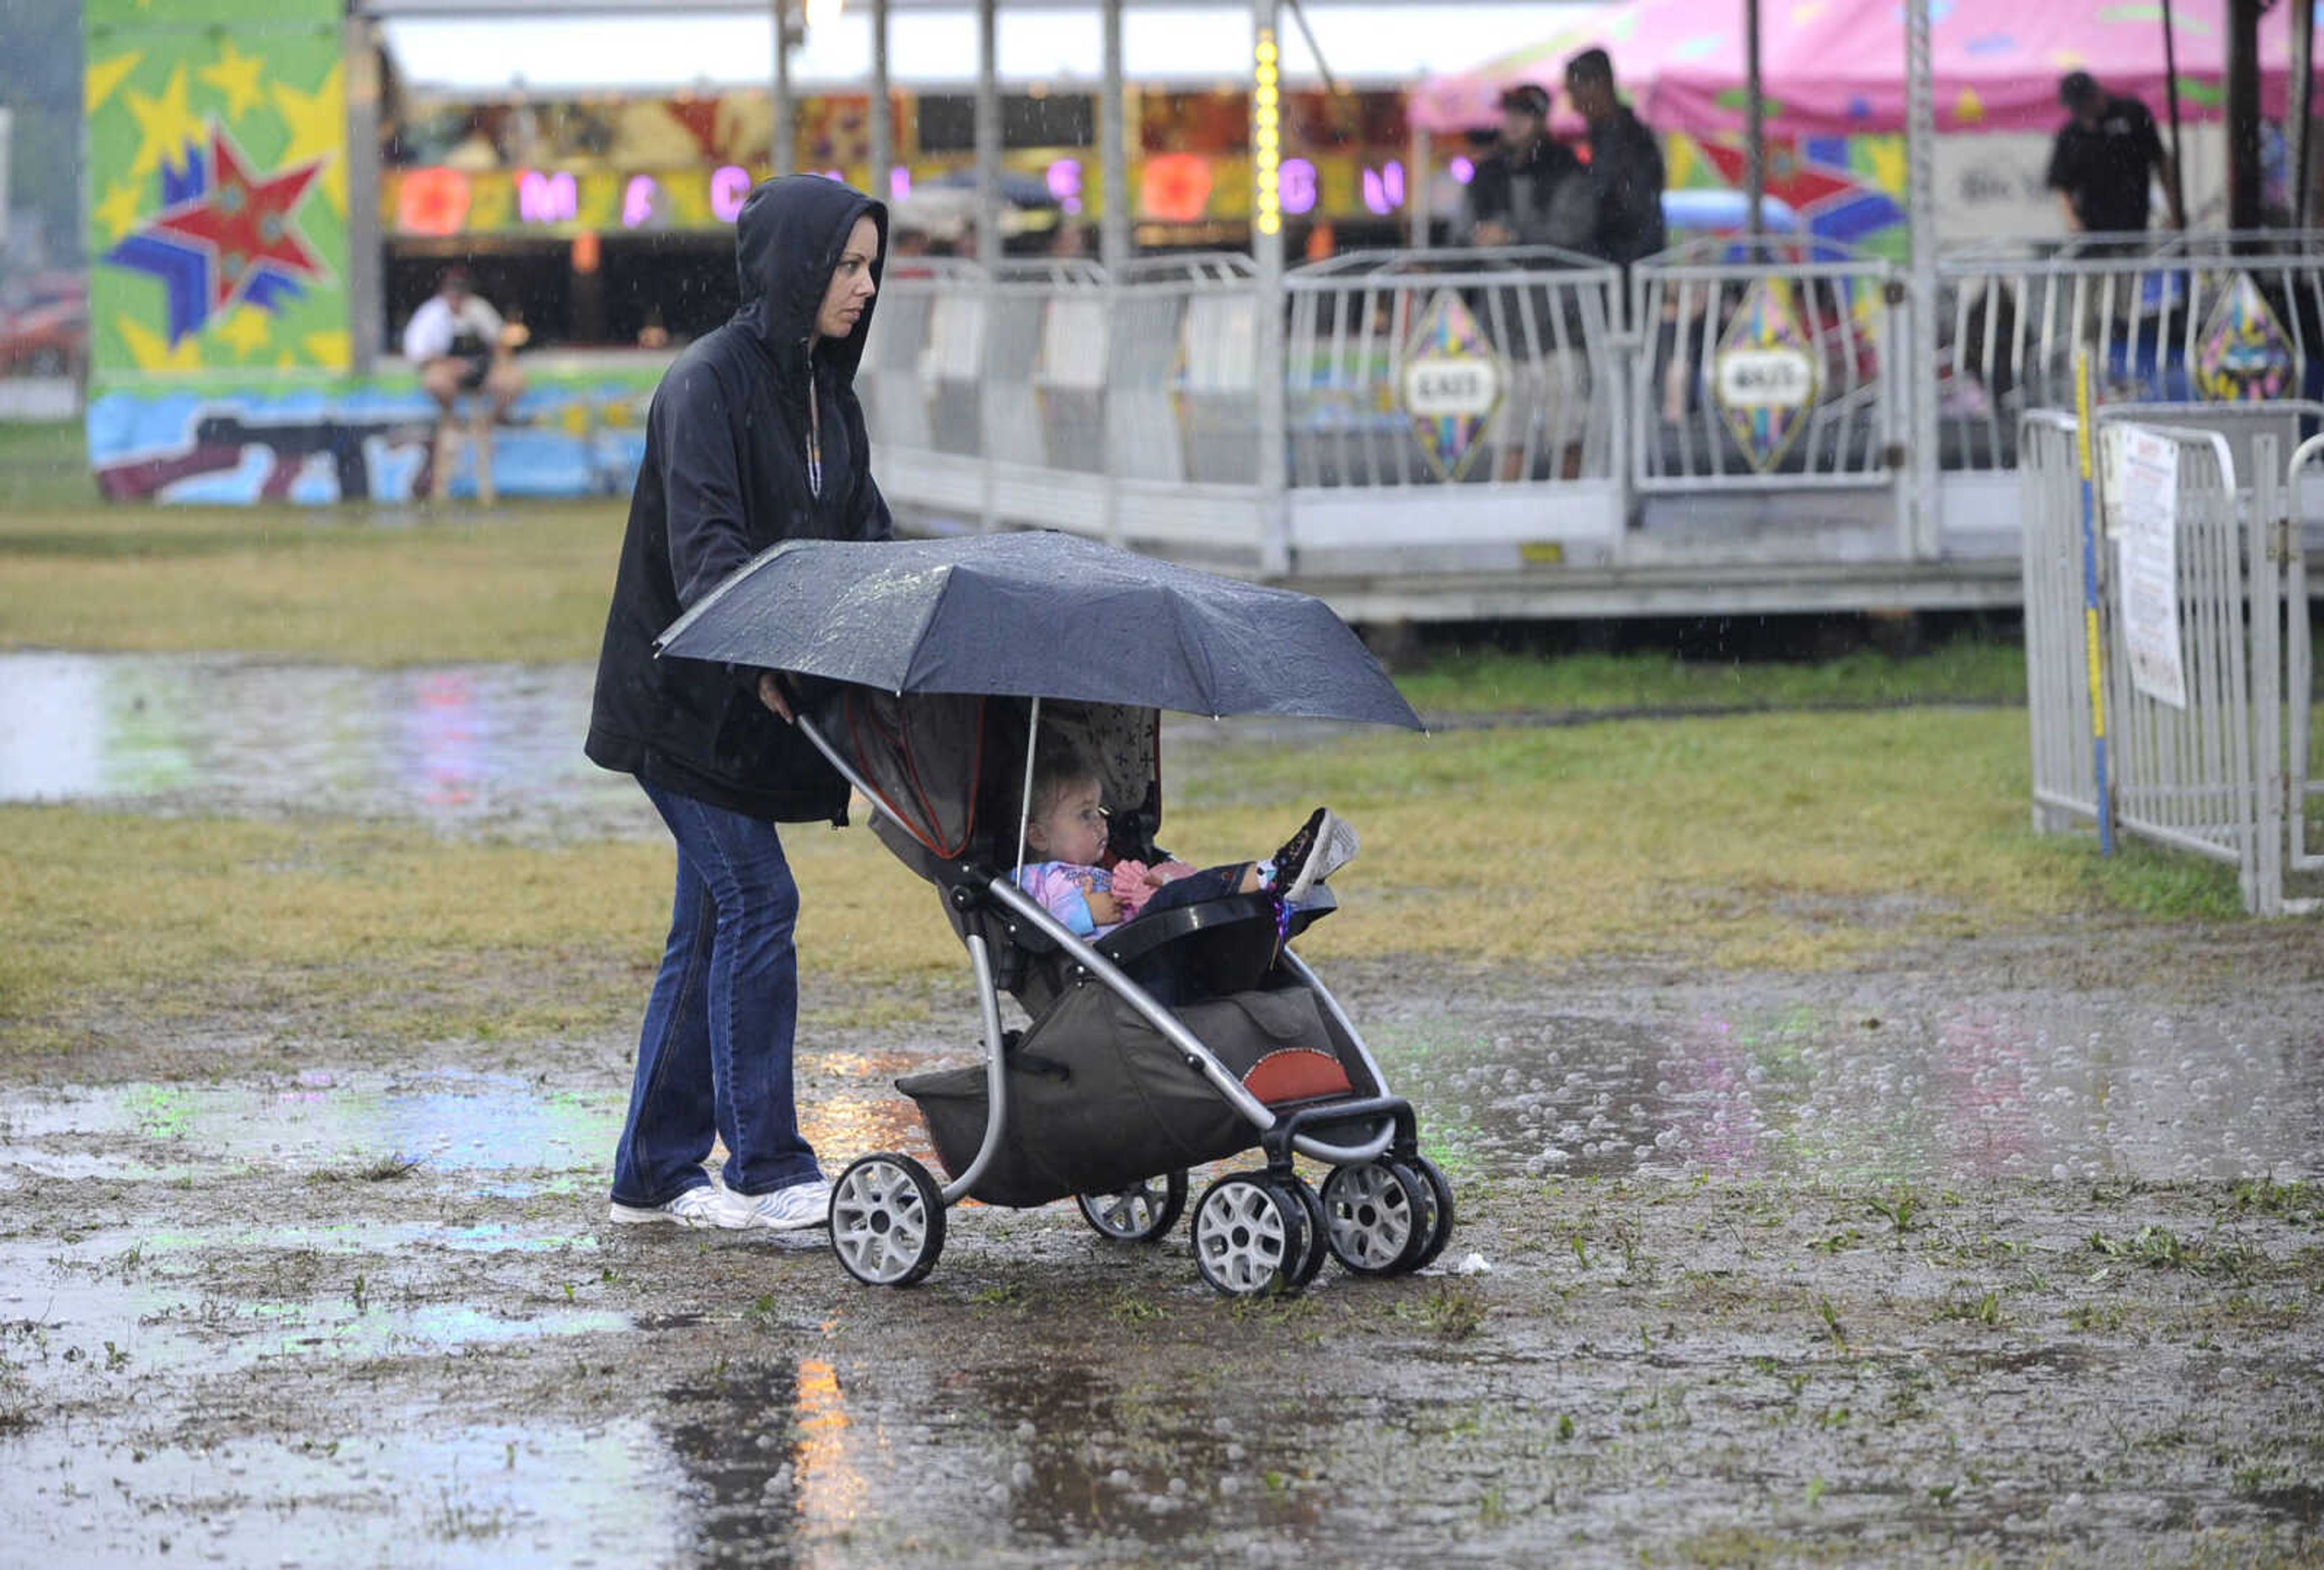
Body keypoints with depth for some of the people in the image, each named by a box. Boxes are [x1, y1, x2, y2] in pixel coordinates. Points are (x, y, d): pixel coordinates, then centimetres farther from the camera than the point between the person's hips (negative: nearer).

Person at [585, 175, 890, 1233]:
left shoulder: (826, 390, 11)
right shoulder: (707, 383, -16)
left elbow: (867, 535, 10)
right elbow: (704, 542, -27)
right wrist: (762, 661, -40)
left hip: (754, 702, 8)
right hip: (684, 695, -8)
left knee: (710, 925, 8)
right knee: (755, 900, -11)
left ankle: (655, 1175, 13)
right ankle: (767, 1172, -7)